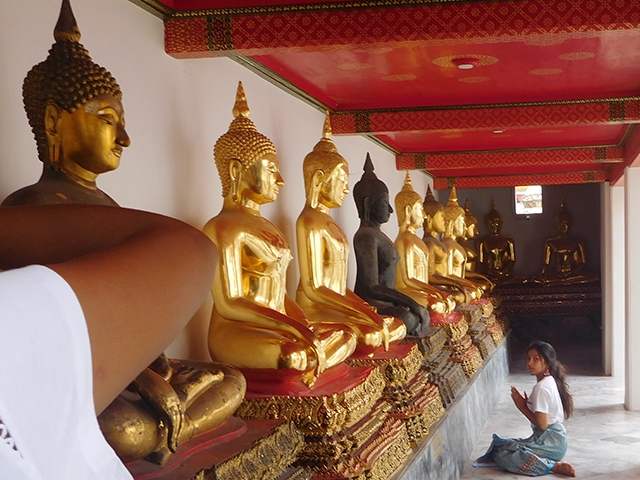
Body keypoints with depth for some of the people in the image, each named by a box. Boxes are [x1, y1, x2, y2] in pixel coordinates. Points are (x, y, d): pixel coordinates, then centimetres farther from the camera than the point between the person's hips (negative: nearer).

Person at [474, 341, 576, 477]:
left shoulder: (541, 387, -18)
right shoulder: (550, 380, 11)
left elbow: (542, 424, -21)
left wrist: (522, 407, -9)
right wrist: (526, 404, 3)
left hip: (550, 442, -10)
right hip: (555, 439, 10)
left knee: (503, 453, -18)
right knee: (503, 444, 13)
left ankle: (554, 466, -19)